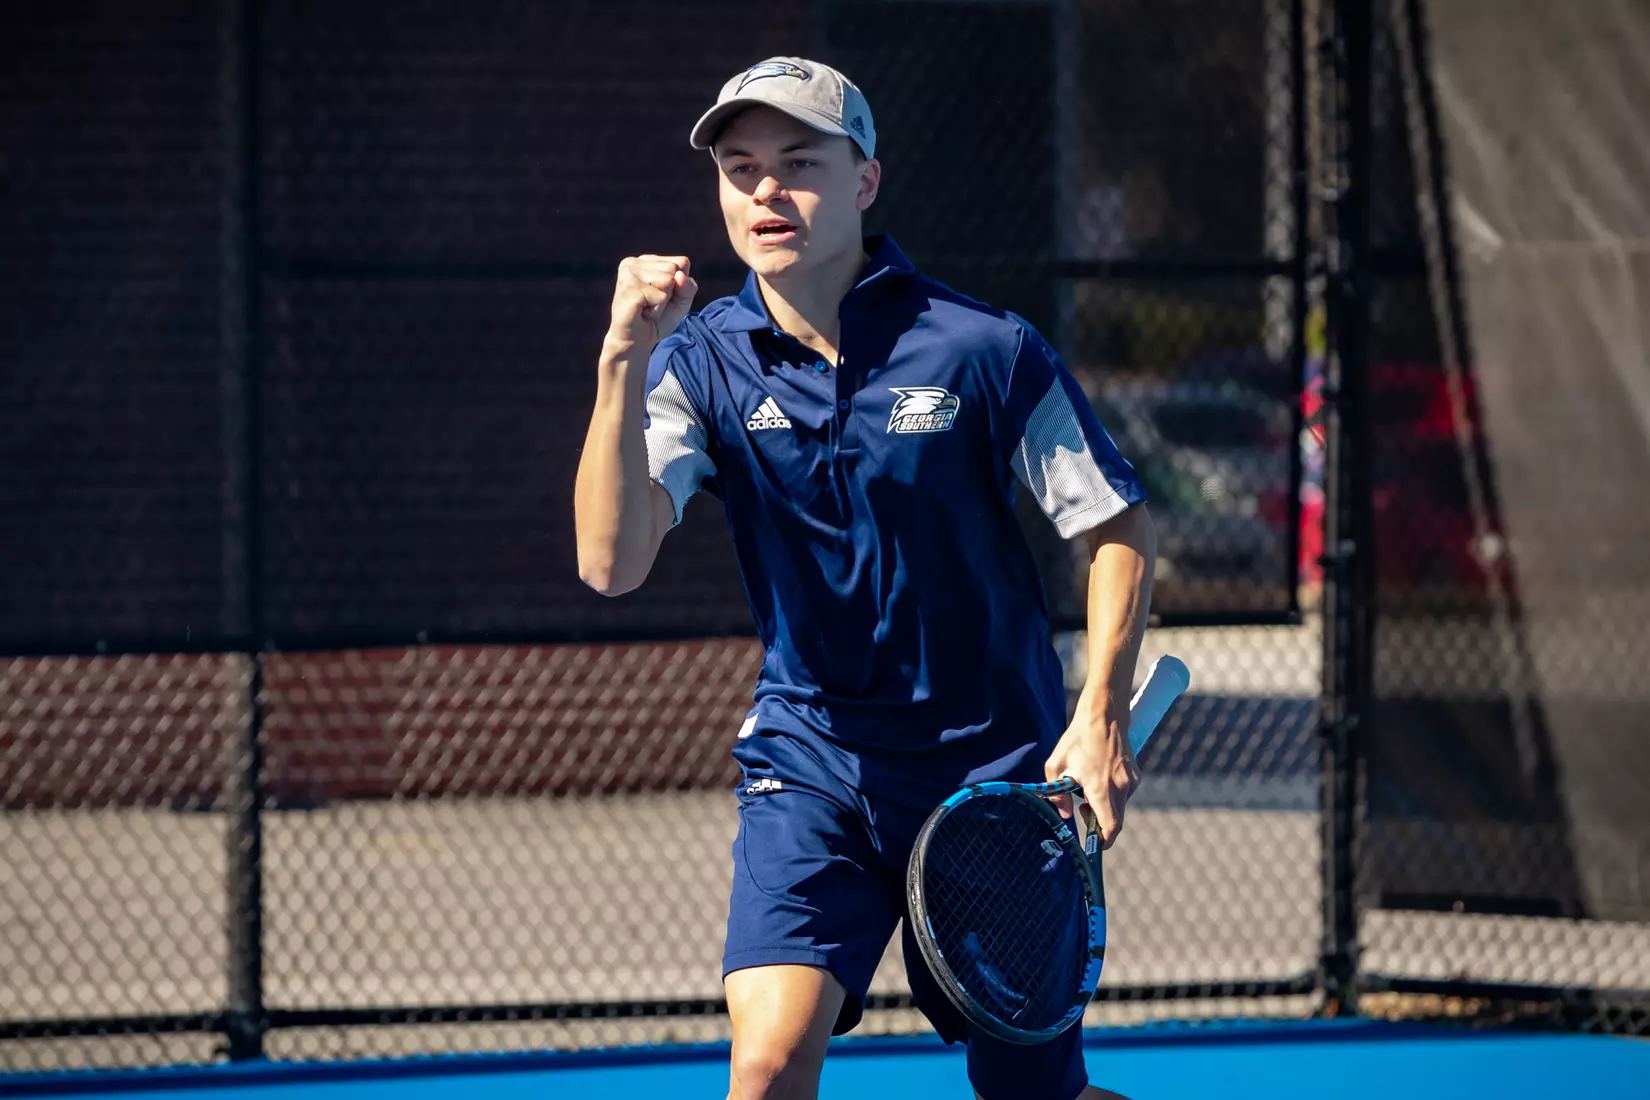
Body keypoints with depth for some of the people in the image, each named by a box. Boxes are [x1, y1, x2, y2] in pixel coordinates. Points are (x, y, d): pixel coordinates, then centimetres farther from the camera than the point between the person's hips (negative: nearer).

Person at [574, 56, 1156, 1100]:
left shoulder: (983, 349, -11)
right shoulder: (703, 361, -5)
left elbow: (1122, 529, -2)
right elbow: (613, 563, -18)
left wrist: (1102, 712, -14)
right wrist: (624, 359, -28)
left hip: (994, 767, -1)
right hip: (809, 762, 1)